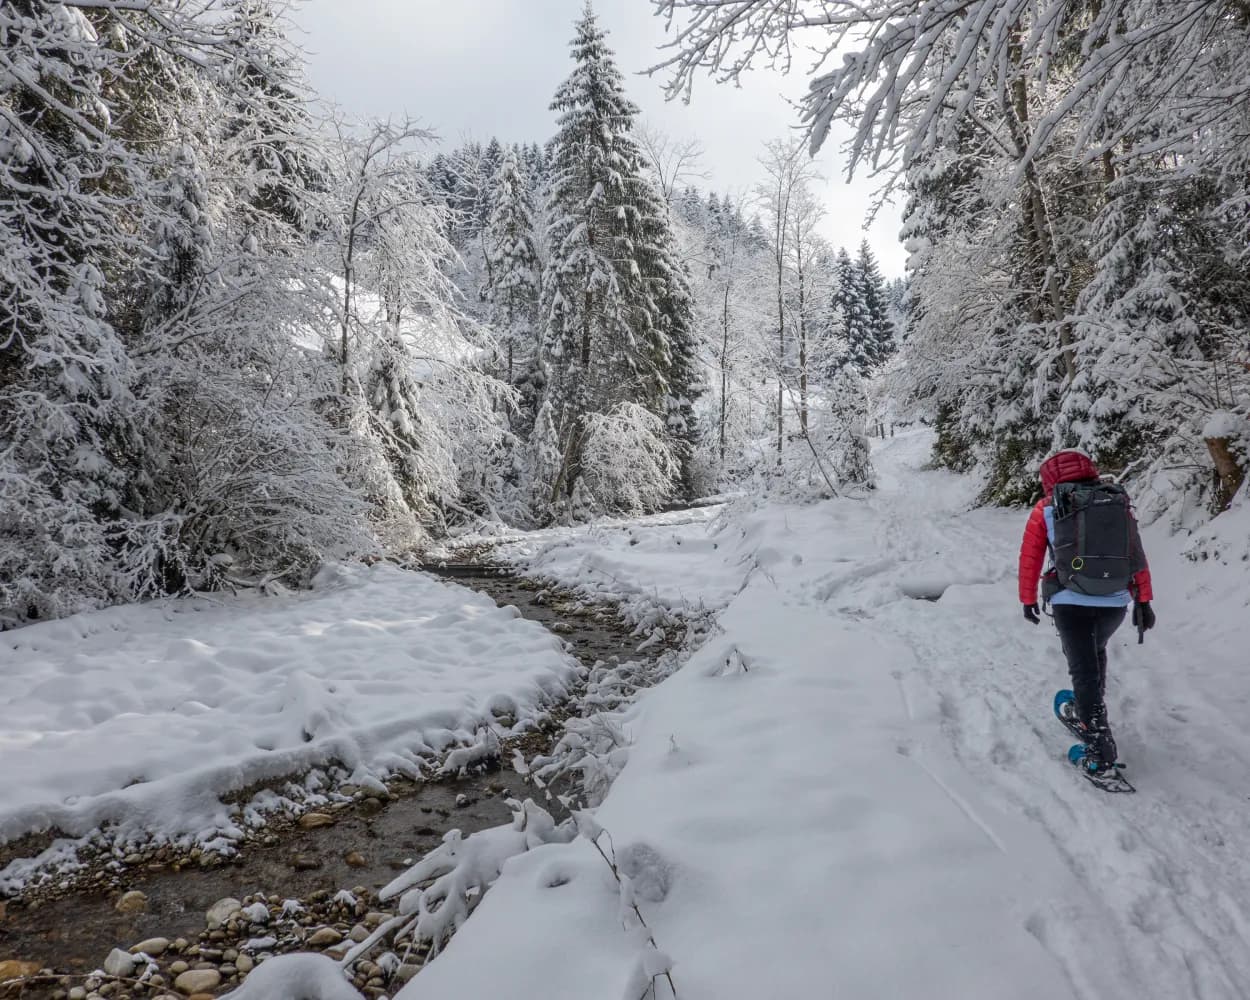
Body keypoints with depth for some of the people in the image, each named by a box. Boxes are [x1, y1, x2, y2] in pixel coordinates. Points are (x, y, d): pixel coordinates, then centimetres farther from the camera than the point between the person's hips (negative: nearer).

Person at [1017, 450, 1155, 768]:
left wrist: (1028, 599, 16)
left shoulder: (1046, 508, 4)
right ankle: (1093, 710, 40)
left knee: (1085, 670, 4)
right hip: (1115, 601, 4)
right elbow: (1137, 555, 11)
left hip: (1070, 602, -3)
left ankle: (1101, 745, -1)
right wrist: (1143, 600, 15)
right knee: (1095, 651, 30)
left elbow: (1029, 559, 6)